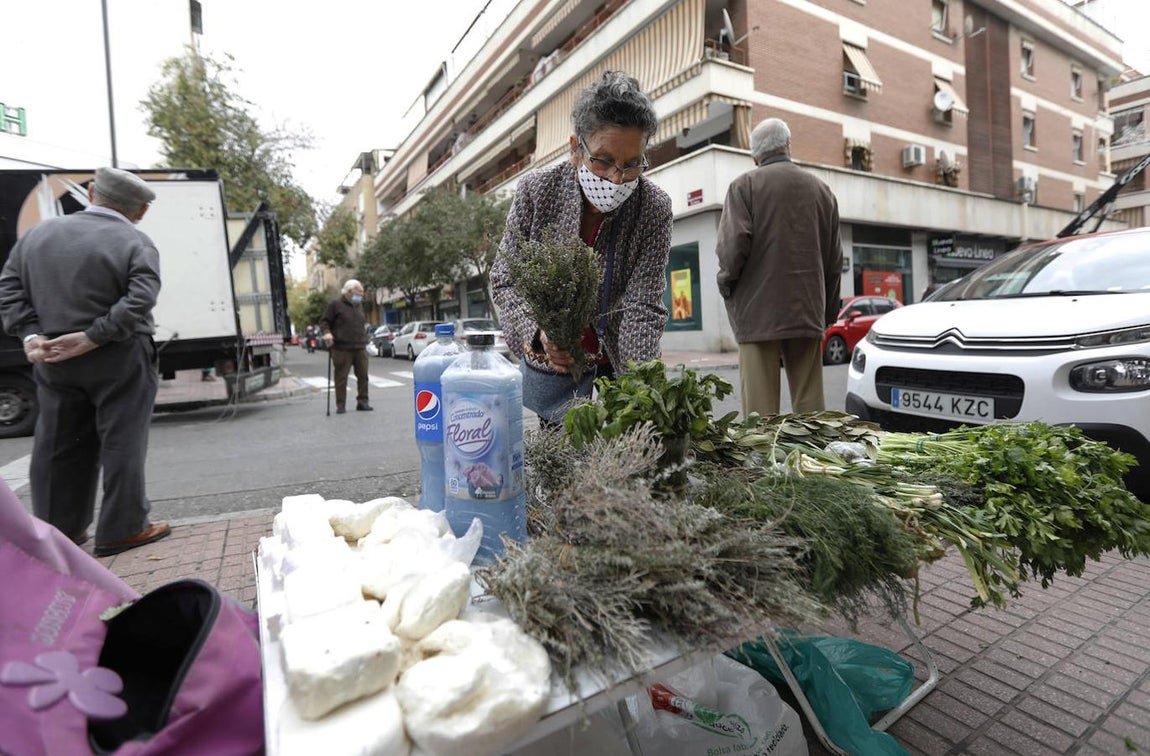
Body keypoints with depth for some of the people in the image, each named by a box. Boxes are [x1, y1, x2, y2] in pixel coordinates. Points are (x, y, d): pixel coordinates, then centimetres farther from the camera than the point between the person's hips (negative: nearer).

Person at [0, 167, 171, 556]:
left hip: (53, 360, 6)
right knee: (122, 443, 2)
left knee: (57, 445, 14)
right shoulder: (135, 243, -8)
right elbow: (139, 300, -22)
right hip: (118, 361, -5)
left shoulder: (39, 232, 10)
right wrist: (92, 338, -17)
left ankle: (57, 529, 23)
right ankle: (121, 529, 7)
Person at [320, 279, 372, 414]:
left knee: (363, 376, 4)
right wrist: (327, 332, -19)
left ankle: (362, 402, 13)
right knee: (341, 378, 0)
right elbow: (324, 321, -1)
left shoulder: (359, 304, 17)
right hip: (342, 348, -5)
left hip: (360, 348, 6)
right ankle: (341, 405, 8)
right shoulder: (335, 304, -2)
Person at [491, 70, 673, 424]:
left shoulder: (654, 208, -17)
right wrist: (538, 332, -31)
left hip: (617, 366, 0)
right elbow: (505, 280, -12)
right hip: (549, 366, 0)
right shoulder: (537, 189, -16)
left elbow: (642, 308, -20)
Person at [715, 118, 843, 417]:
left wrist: (726, 285, 5)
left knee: (761, 410, -4)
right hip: (808, 313, 5)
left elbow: (733, 245, -13)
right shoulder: (822, 189, 15)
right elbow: (834, 259, 16)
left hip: (759, 312, -5)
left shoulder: (744, 185, 0)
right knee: (810, 407, 9)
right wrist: (827, 312, 22)